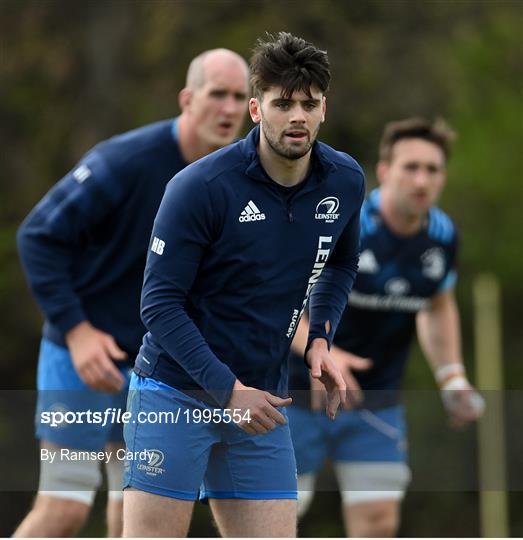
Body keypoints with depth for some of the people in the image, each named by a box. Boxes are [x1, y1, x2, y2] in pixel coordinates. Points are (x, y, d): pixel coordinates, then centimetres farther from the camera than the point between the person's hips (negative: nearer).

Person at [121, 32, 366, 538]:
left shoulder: (345, 182, 0)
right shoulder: (199, 187, -17)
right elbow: (160, 303, -15)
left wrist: (320, 336, 5)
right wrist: (228, 390, -20)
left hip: (261, 400, 5)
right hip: (174, 394, -5)